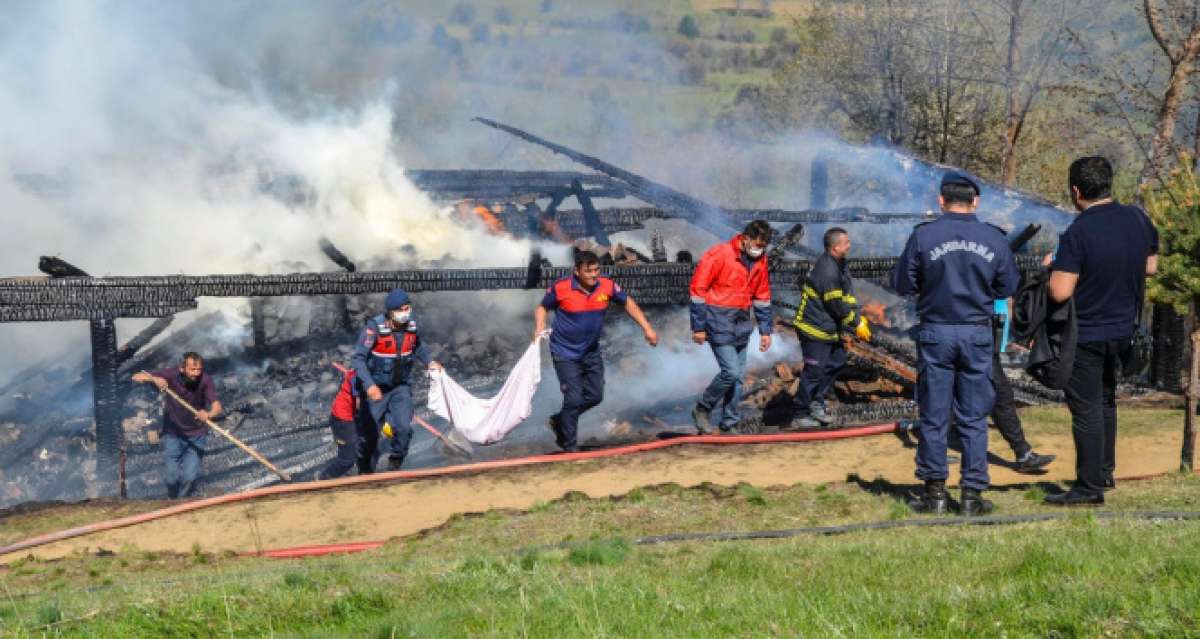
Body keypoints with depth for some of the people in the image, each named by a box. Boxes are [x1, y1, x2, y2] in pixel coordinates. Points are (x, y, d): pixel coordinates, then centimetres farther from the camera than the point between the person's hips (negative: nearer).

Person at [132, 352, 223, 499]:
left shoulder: (205, 380, -18)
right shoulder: (171, 375, -19)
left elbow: (216, 406, -28)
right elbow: (137, 377, -22)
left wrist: (209, 414, -51)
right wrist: (154, 379, -43)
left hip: (196, 435, 0)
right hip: (172, 433, 0)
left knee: (190, 476, -10)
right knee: (171, 477, -2)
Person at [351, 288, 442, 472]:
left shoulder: (411, 326, -7)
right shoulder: (374, 327, -24)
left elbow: (418, 347, 17)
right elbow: (358, 358, -27)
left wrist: (429, 361, 1)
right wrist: (369, 385, -37)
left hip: (401, 386, 3)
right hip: (376, 388, -3)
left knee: (404, 427, -13)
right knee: (370, 432, 7)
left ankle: (394, 466, 11)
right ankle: (365, 471, 32)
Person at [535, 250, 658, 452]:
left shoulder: (606, 286, -11)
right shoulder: (561, 288, -19)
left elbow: (628, 303, 5)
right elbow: (542, 308, -1)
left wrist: (647, 328, 0)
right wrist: (539, 328, -19)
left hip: (591, 351, 5)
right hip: (565, 352, -5)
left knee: (595, 395, 11)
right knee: (574, 398, -9)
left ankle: (560, 421, 34)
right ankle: (570, 447, 6)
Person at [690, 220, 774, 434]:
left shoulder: (760, 260, 5)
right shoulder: (719, 255, -16)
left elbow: (762, 297, 15)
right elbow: (698, 289, -13)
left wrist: (765, 330, 15)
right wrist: (699, 327, -13)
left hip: (741, 323, 7)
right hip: (719, 322, -7)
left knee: (738, 376, 8)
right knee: (731, 372, -14)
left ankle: (728, 424, 19)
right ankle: (702, 410, 6)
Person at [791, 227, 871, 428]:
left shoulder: (839, 265, 8)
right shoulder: (827, 271, -25)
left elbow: (847, 296, 12)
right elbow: (837, 305, -22)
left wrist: (858, 316, 2)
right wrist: (857, 324, -11)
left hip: (830, 328, 10)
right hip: (815, 329, -10)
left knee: (837, 361, 16)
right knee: (814, 370, -5)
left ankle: (817, 402, 26)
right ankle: (801, 413, 6)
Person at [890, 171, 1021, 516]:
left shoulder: (924, 235, -7)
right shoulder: (994, 239, -1)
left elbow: (902, 284, -2)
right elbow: (1008, 287, 6)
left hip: (935, 334, -1)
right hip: (977, 335, 1)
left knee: (933, 416, 8)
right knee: (974, 419, 7)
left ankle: (935, 491, 11)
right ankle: (972, 494, 7)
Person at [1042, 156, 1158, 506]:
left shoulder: (1078, 233, -24)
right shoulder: (1137, 219, -3)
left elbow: (1060, 292, -24)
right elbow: (1151, 266, 11)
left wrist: (1052, 267, -5)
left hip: (1085, 335, -7)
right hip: (1123, 328, 7)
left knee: (1086, 409, 0)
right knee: (1105, 400, 24)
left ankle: (1089, 487, 2)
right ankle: (1105, 471, 31)